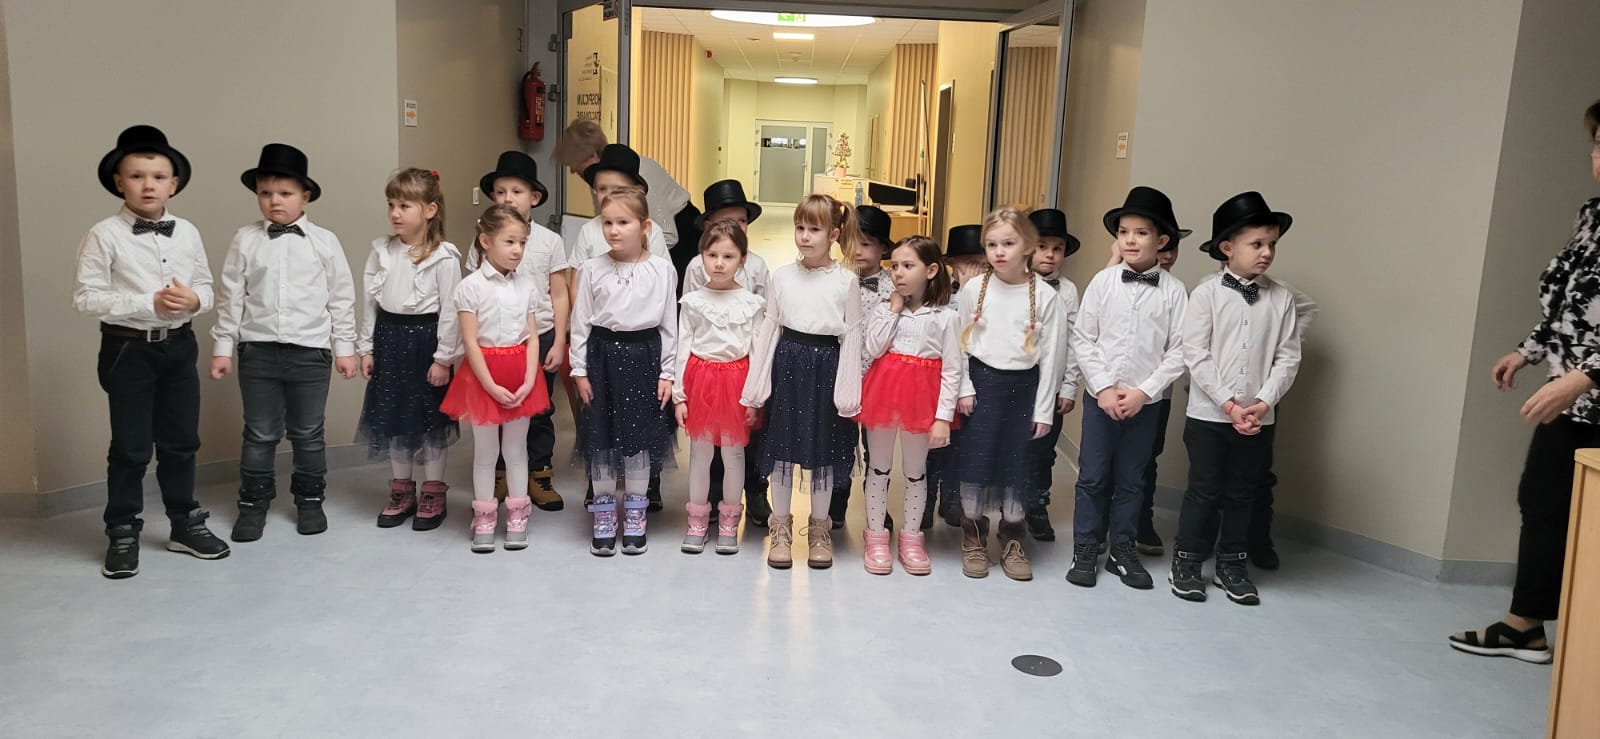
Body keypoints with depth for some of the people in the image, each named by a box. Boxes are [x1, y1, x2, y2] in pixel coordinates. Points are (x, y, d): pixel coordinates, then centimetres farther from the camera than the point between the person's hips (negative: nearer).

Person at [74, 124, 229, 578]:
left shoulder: (187, 233, 3)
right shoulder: (104, 236, -9)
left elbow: (206, 286, 9)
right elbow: (87, 299, -13)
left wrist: (194, 299, -14)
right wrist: (149, 304, -21)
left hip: (179, 346, 4)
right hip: (128, 349, -4)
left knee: (182, 442, 14)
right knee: (130, 448, 4)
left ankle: (185, 524, 28)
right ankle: (122, 534, 20)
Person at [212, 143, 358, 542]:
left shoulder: (324, 241, -1)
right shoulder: (245, 240, 1)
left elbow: (341, 298, 2)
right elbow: (230, 297, 4)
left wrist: (344, 347, 1)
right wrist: (223, 346, 3)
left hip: (310, 351, -1)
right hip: (257, 351, 1)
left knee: (308, 434, 11)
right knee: (260, 434, 10)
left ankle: (310, 500, 26)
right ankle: (253, 503, 23)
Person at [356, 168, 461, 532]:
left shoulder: (443, 256, -12)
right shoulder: (382, 250, 3)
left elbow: (449, 310, -12)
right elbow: (370, 301, 8)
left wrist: (443, 357, -12)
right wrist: (366, 348, 7)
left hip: (425, 338, -5)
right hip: (389, 337, 5)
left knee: (429, 416, 6)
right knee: (392, 416, 12)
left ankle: (433, 495, 20)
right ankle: (401, 492, 27)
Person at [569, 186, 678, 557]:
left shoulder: (661, 269, -2)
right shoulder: (592, 268, -1)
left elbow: (669, 324, 1)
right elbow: (580, 321, 2)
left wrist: (667, 372, -1)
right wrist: (580, 370, -1)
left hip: (644, 355, 0)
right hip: (603, 354, 1)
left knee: (640, 436, 8)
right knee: (602, 437, 6)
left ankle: (635, 518, 22)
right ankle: (604, 519, 20)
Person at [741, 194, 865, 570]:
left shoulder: (847, 281, -2)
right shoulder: (781, 277, 3)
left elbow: (852, 337, -1)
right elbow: (768, 330, 5)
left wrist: (848, 394, -5)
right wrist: (755, 388, 3)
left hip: (826, 367, -1)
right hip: (788, 364, 2)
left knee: (823, 450, 8)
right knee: (782, 447, 8)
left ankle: (819, 530, 25)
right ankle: (781, 528, 23)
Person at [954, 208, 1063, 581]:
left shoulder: (1044, 296, -3)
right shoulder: (973, 290, -2)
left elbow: (1049, 355, -2)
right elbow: (960, 343, 3)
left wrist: (1044, 409, -3)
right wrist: (964, 389, -5)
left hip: (1023, 384, 0)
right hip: (982, 381, 0)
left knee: (1017, 461, 6)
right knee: (976, 457, 2)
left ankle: (1012, 539, 23)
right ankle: (974, 536, 19)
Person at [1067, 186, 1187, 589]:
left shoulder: (1174, 291, -4)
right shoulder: (1102, 282, -3)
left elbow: (1178, 351, -5)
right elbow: (1083, 338, -3)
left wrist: (1143, 391, -12)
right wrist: (1105, 386, -10)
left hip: (1145, 401, 0)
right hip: (1099, 396, 0)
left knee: (1131, 480, 12)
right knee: (1093, 477, 6)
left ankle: (1122, 550, 25)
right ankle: (1085, 550, 18)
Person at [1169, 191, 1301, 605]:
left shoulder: (1282, 299, 2)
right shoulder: (1207, 294, -7)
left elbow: (1288, 357, 0)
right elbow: (1195, 355, -11)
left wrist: (1264, 402, -13)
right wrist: (1228, 403, -16)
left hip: (1259, 419, 3)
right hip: (1208, 414, -3)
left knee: (1242, 493, 13)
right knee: (1204, 490, 5)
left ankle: (1232, 567, 26)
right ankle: (1187, 564, 19)